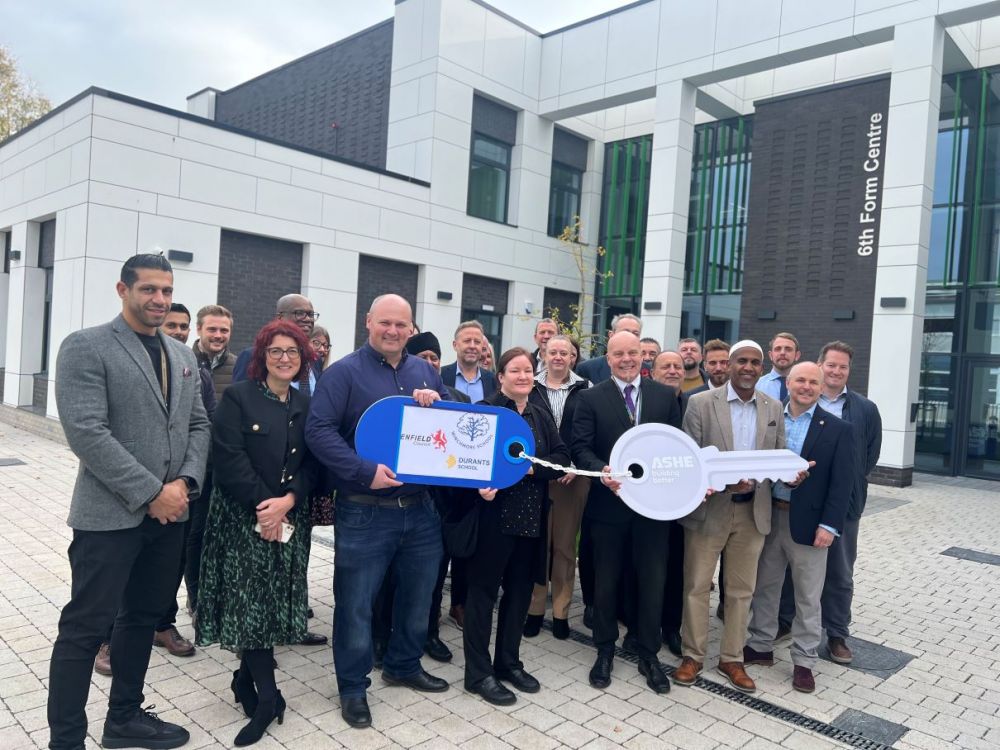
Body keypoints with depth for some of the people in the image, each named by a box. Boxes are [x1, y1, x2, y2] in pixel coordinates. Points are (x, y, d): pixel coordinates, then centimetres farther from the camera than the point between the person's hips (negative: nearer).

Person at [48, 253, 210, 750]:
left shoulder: (182, 355, 12)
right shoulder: (85, 347, -9)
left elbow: (198, 425, 11)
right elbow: (86, 432, -18)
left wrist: (185, 482, -6)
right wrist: (151, 492, -18)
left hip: (170, 511, 7)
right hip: (110, 514, -6)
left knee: (143, 618, 17)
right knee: (86, 627, 3)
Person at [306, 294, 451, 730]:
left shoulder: (425, 371, 10)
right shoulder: (343, 372, -7)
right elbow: (318, 431, -16)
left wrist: (437, 404, -11)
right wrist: (364, 471, -25)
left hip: (421, 509, 5)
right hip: (364, 512, -5)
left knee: (418, 596, 19)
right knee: (355, 603, 6)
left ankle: (404, 665, 41)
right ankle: (353, 687, 26)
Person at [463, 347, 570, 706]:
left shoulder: (542, 416, 11)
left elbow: (562, 458, 2)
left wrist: (531, 467, -15)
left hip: (531, 517, 6)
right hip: (493, 514, -6)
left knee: (520, 590, 14)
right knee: (484, 590, 3)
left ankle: (509, 662, 30)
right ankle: (478, 673, 14)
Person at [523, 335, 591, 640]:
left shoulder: (586, 390, 4)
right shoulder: (530, 388, 4)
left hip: (573, 476, 0)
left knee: (566, 545, 8)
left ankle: (561, 610, 18)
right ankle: (534, 608, 16)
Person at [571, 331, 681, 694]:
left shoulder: (665, 395, 4)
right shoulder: (591, 398, -1)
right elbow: (581, 447, -7)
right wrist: (601, 471, -26)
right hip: (609, 501, -1)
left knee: (652, 580, 10)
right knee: (606, 579, 13)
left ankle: (648, 654, 28)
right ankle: (605, 650, 31)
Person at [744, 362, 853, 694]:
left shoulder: (837, 429, -2)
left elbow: (840, 483, -6)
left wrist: (829, 525, -12)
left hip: (807, 523, -2)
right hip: (768, 517, 3)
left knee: (808, 597, 8)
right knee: (765, 587, 15)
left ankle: (803, 661, 22)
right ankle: (761, 647, 30)